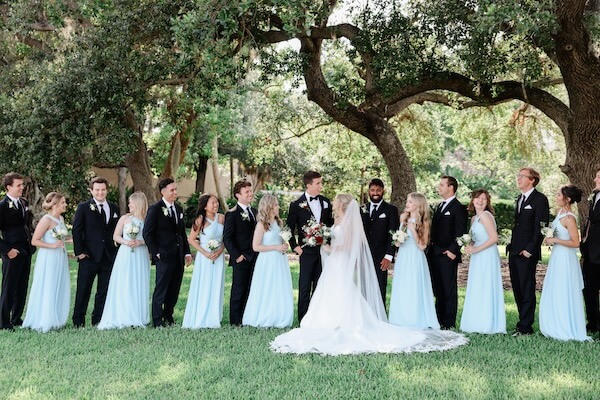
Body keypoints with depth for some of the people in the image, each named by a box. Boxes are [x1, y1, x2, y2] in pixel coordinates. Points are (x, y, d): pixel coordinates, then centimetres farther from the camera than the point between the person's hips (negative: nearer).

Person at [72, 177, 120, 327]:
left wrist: (117, 252, 6)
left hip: (109, 257, 4)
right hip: (89, 256, -4)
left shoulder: (114, 208, 11)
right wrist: (79, 252, -10)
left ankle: (98, 320, 17)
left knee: (104, 291, 8)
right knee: (83, 290, 3)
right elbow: (76, 230, -4)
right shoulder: (83, 207, -1)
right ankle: (78, 321, 12)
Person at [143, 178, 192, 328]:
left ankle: (168, 316, 23)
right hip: (164, 256, -6)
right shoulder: (155, 209, -6)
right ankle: (157, 321, 6)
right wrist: (156, 252, -11)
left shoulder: (179, 209, 14)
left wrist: (187, 252, 12)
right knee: (161, 290, -2)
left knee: (174, 290, 11)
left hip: (178, 256, 6)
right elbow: (147, 233, -8)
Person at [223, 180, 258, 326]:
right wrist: (237, 256, -15)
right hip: (241, 259, -6)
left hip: (255, 258, 6)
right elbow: (227, 238, -11)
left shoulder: (254, 211, 13)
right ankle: (235, 321, 11)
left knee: (250, 290, 10)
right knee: (238, 290, 2)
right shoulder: (232, 214, -9)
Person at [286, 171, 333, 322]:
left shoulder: (325, 202, 7)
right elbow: (289, 228, 0)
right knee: (305, 286, 0)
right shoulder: (297, 204, -6)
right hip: (307, 251, -4)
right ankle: (303, 319, 7)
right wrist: (295, 247, -5)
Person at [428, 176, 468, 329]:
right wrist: (430, 249, 13)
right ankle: (439, 321, 19)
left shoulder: (458, 208, -8)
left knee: (449, 291, -1)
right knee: (438, 291, 12)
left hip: (448, 255, -8)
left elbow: (460, 233, -13)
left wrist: (452, 251, -18)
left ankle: (449, 324, 3)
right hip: (435, 255, 8)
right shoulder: (439, 206, 18)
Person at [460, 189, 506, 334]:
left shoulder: (485, 215, -12)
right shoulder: (474, 218, 14)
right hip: (478, 258, 9)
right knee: (476, 291, 10)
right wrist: (470, 246, 1)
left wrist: (476, 249, -15)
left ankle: (488, 325, 4)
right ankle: (478, 323, 17)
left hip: (487, 257, -9)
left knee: (485, 289, -4)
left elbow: (494, 238, -18)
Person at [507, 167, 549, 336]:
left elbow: (541, 227, -13)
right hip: (514, 252, 9)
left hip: (527, 253, -8)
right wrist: (511, 246, 13)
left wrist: (530, 249, -17)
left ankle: (525, 327, 1)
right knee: (517, 289, 10)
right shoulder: (520, 199, 19)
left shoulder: (540, 199, -8)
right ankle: (524, 323, 17)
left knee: (527, 290, -3)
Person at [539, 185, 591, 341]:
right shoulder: (559, 211, 6)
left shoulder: (569, 218, -20)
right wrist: (549, 238, 6)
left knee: (564, 294, 1)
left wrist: (554, 240, -18)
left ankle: (567, 331, 13)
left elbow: (575, 243, -20)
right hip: (556, 256, 9)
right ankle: (557, 328, 25)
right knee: (554, 294, 14)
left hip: (565, 258, -9)